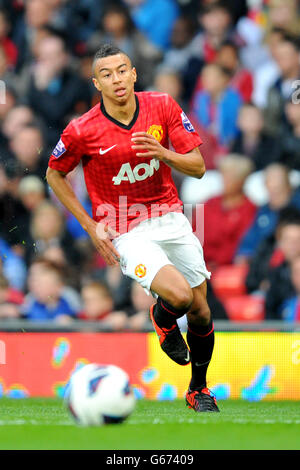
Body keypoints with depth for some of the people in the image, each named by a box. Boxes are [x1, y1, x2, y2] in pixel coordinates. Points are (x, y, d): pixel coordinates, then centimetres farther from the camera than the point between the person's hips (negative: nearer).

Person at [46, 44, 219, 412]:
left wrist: (162, 153, -23)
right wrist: (91, 227, -2)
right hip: (125, 232, -4)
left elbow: (198, 167, -3)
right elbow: (54, 175, 4)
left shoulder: (163, 107, -6)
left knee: (200, 310, 5)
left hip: (170, 218, 4)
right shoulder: (82, 131, -14)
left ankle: (199, 389, 30)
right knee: (179, 295, -25)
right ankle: (161, 318, 13)